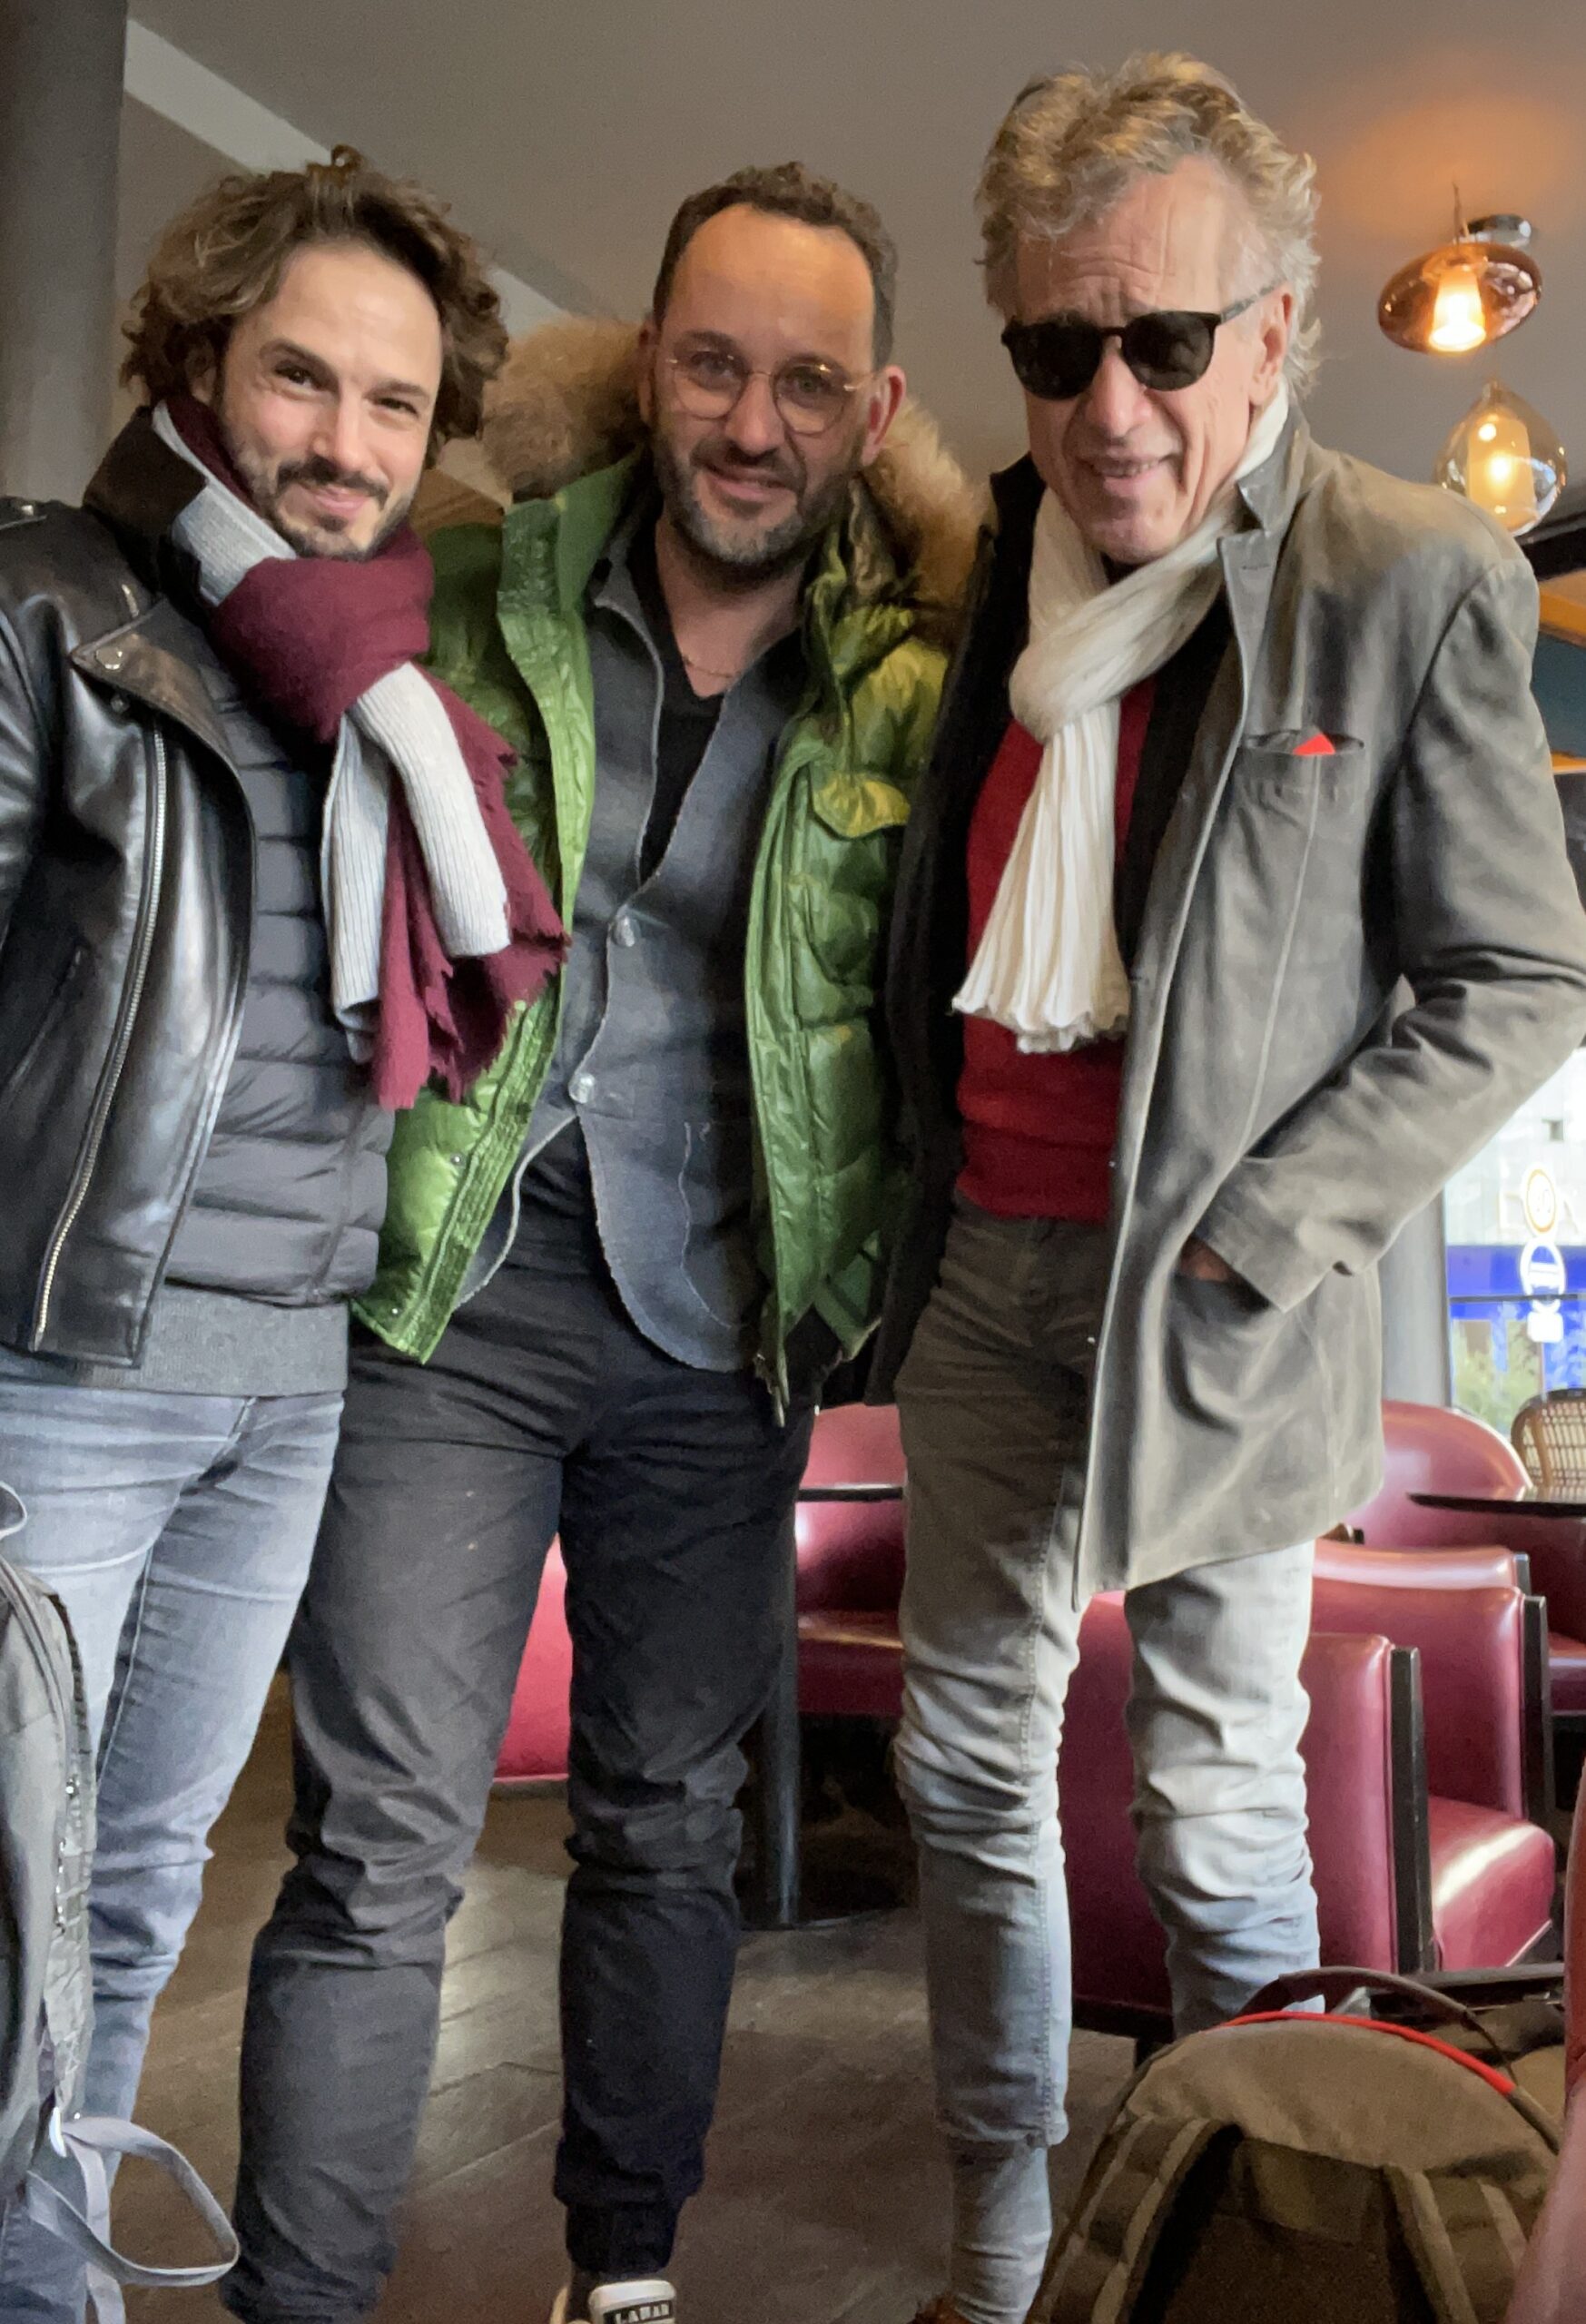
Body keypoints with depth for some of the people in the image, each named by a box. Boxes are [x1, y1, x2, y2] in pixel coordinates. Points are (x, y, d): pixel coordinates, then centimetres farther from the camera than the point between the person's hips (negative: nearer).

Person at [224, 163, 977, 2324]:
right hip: (453, 1283, -1)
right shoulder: (467, 607, -1)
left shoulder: (914, 688, 0)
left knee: (672, 1827, 15)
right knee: (382, 1844, -1)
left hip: (719, 1330, 2)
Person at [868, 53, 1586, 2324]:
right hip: (981, 1270, 6)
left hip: (1210, 1293, -5)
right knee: (969, 1773, 14)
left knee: (1219, 1821, 5)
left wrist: (1248, 1235, -14)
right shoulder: (997, 553, 8)